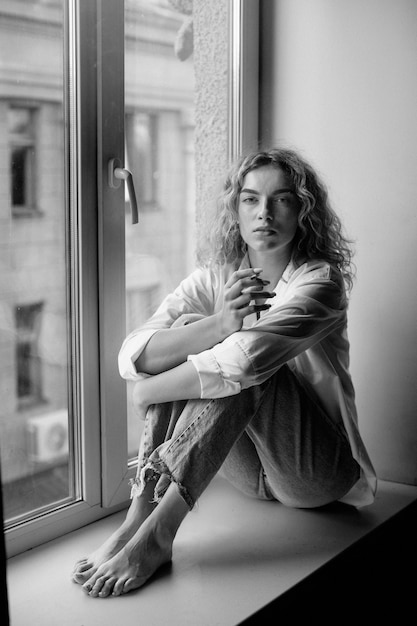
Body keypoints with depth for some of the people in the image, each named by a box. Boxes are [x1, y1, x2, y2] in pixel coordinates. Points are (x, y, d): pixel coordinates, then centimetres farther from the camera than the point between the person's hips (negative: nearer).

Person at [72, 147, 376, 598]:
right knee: (189, 331, -18)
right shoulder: (214, 278, 0)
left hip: (315, 471, -4)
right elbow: (132, 356, -17)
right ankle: (138, 516, -28)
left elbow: (249, 356, -33)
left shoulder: (320, 280, -14)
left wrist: (150, 392, -21)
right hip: (248, 470, 4)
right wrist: (220, 324, -33)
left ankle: (155, 533, -34)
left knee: (243, 362, -30)